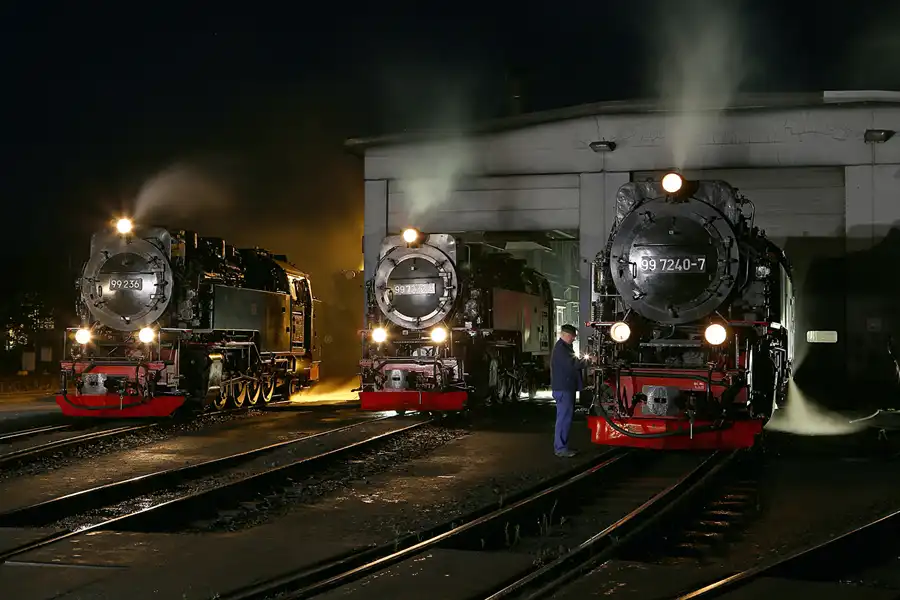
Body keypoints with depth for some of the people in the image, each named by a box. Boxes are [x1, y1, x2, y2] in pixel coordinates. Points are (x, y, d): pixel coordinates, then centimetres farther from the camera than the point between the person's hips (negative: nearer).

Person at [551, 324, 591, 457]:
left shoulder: (565, 347, 19)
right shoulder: (561, 348, -16)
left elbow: (572, 363, 23)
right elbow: (573, 364, -24)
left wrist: (583, 360, 7)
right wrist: (587, 360, -13)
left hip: (566, 387, 11)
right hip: (563, 388, -11)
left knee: (565, 417, 14)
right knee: (564, 418, -10)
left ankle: (560, 446, 20)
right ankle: (561, 448, -9)